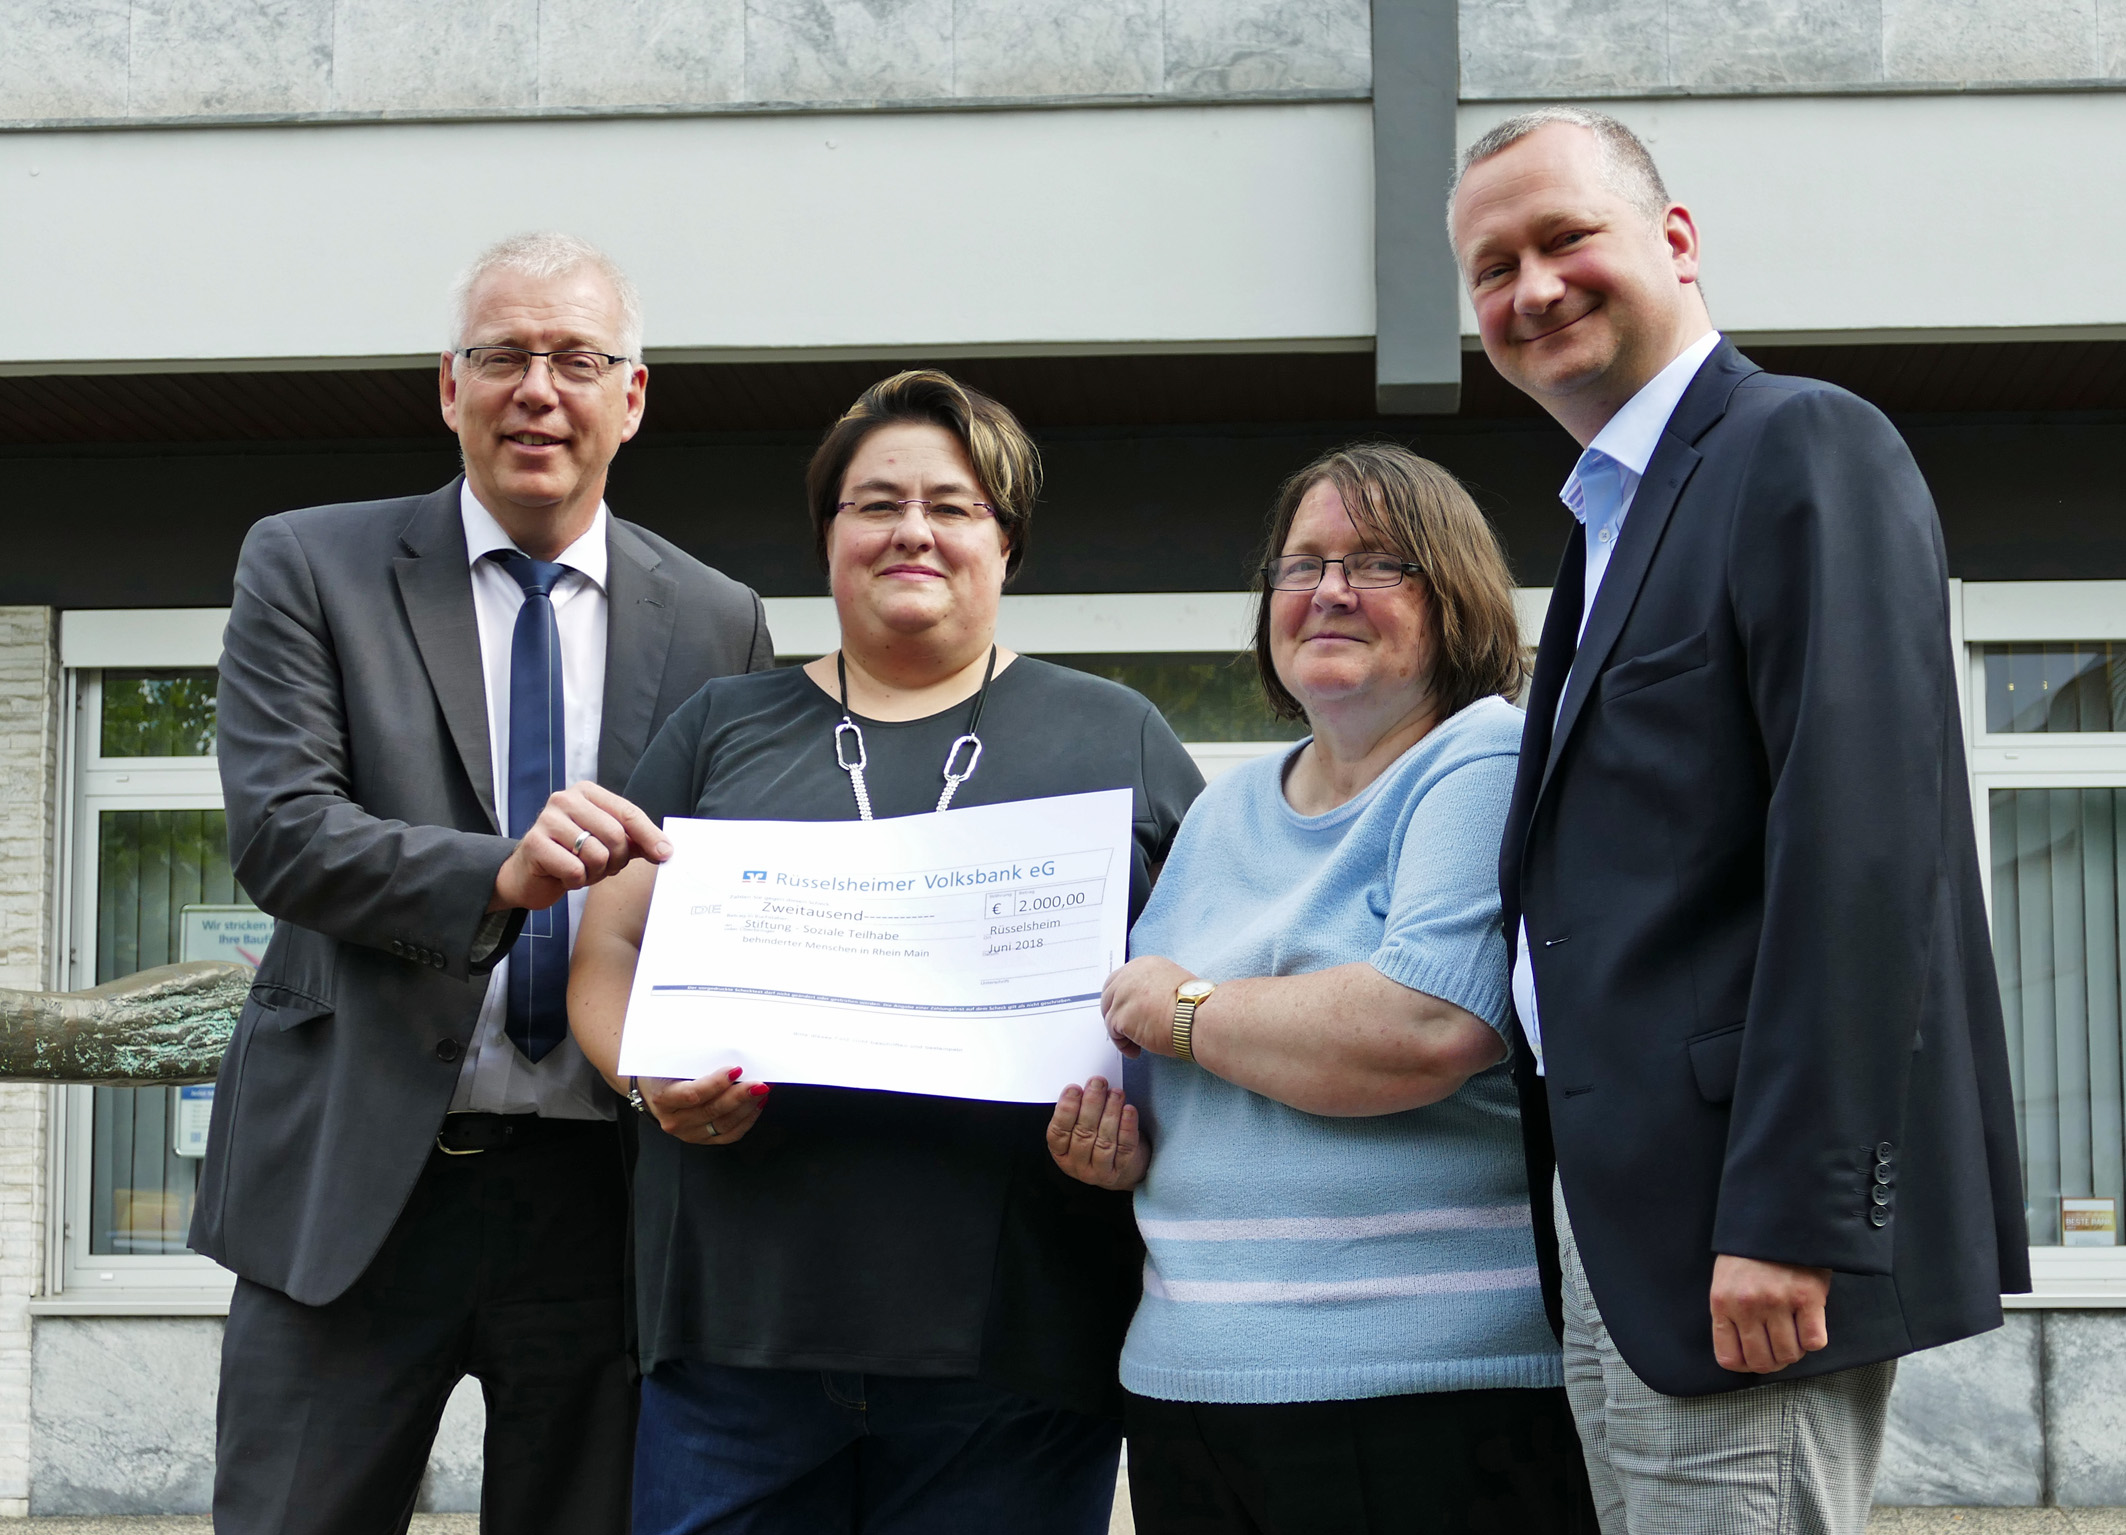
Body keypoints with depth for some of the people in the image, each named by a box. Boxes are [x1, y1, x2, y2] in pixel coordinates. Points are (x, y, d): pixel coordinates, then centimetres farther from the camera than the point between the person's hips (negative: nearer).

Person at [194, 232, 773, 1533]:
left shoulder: (719, 623, 9)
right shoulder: (308, 569, 3)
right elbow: (278, 831, -9)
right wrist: (498, 875, -25)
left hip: (605, 1184, 2)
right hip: (356, 1178, -2)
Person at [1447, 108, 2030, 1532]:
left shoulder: (1807, 449, -8)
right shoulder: (1612, 520, 20)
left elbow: (1861, 843, -18)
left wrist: (1787, 1216, -23)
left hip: (1748, 1247, -9)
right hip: (1622, 1243, 9)